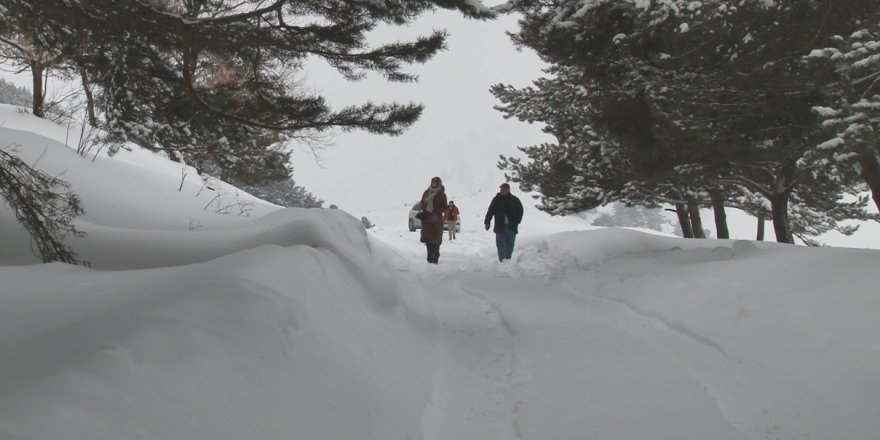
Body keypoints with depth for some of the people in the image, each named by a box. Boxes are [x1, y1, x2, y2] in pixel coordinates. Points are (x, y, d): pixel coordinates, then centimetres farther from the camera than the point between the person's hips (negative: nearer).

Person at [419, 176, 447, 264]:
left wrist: (435, 211, -15)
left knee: (435, 239, -8)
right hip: (426, 218, 4)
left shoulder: (441, 195, 0)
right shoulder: (426, 193, 13)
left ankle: (435, 258, -2)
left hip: (436, 220, -4)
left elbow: (444, 208, -1)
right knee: (427, 238, 4)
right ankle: (430, 257, 12)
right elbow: (422, 204, 19)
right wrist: (424, 211, 0)